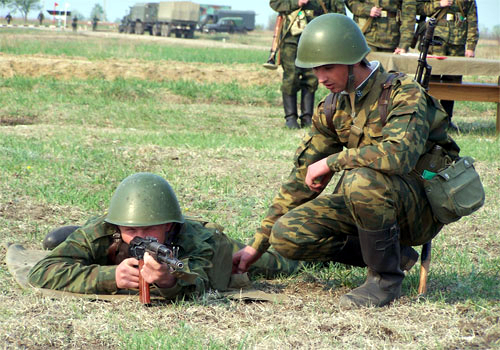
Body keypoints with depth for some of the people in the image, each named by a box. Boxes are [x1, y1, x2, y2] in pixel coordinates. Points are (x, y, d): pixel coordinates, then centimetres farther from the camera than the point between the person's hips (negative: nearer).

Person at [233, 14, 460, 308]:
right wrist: (258, 245, 6)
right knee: (287, 234, -10)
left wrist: (331, 162, -26)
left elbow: (399, 153, -38)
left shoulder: (403, 95, -18)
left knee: (361, 179, -36)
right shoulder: (333, 108, 4)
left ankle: (387, 277, -16)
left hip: (421, 209, -7)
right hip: (372, 204, 7)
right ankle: (393, 254, 4)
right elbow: (303, 178, 8)